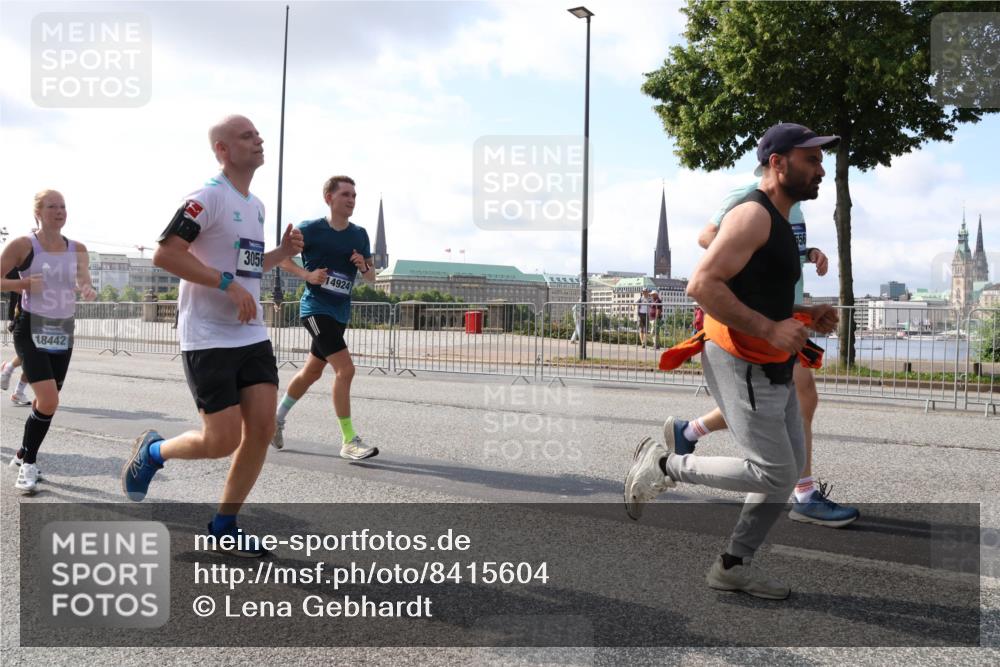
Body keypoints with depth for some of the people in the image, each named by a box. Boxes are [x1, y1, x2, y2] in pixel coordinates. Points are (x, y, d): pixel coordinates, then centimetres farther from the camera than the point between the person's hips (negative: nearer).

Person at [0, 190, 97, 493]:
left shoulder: (77, 249, 4)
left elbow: (84, 282, -5)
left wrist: (88, 290, -27)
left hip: (63, 332, 5)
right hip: (31, 330, -5)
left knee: (47, 401, 14)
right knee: (48, 400, -18)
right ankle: (28, 464, 3)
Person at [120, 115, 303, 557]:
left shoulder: (256, 205, 16)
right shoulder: (209, 196, -11)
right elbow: (165, 254, -19)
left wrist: (282, 253, 9)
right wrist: (228, 284, -22)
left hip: (252, 335, 8)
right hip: (208, 338, -8)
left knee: (262, 428, 0)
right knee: (223, 440, -6)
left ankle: (224, 528, 15)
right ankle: (152, 452, 25)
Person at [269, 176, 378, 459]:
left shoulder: (359, 235, 7)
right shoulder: (310, 229, -8)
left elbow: (371, 278, 12)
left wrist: (364, 266, -10)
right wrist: (307, 274, -15)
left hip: (340, 313, 7)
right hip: (316, 308, -7)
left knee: (312, 372, 17)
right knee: (345, 368, -18)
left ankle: (278, 416, 39)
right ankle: (349, 441, -11)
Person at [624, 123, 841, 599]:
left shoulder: (779, 222, 18)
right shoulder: (753, 215, -15)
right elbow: (702, 284, -25)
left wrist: (804, 315, 11)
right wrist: (770, 330, -26)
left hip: (772, 368, 10)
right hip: (741, 365, -10)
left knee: (789, 471, 12)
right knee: (774, 475, -7)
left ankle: (734, 566, 22)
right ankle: (663, 465, 6)